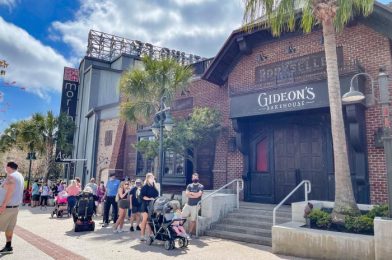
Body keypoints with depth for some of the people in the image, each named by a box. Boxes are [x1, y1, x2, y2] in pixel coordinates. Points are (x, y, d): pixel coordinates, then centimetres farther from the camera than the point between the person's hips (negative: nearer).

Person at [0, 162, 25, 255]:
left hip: (7, 206, -8)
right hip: (15, 206, 8)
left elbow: (10, 192, -22)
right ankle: (8, 247, 16)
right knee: (9, 227, 12)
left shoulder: (11, 176, -15)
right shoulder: (20, 176, 13)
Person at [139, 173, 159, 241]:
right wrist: (150, 199, -21)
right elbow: (142, 196, -14)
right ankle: (142, 235, 4)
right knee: (145, 220, -2)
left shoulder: (154, 187, 14)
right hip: (146, 205, -6)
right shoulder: (145, 187, -6)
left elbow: (157, 195, 18)